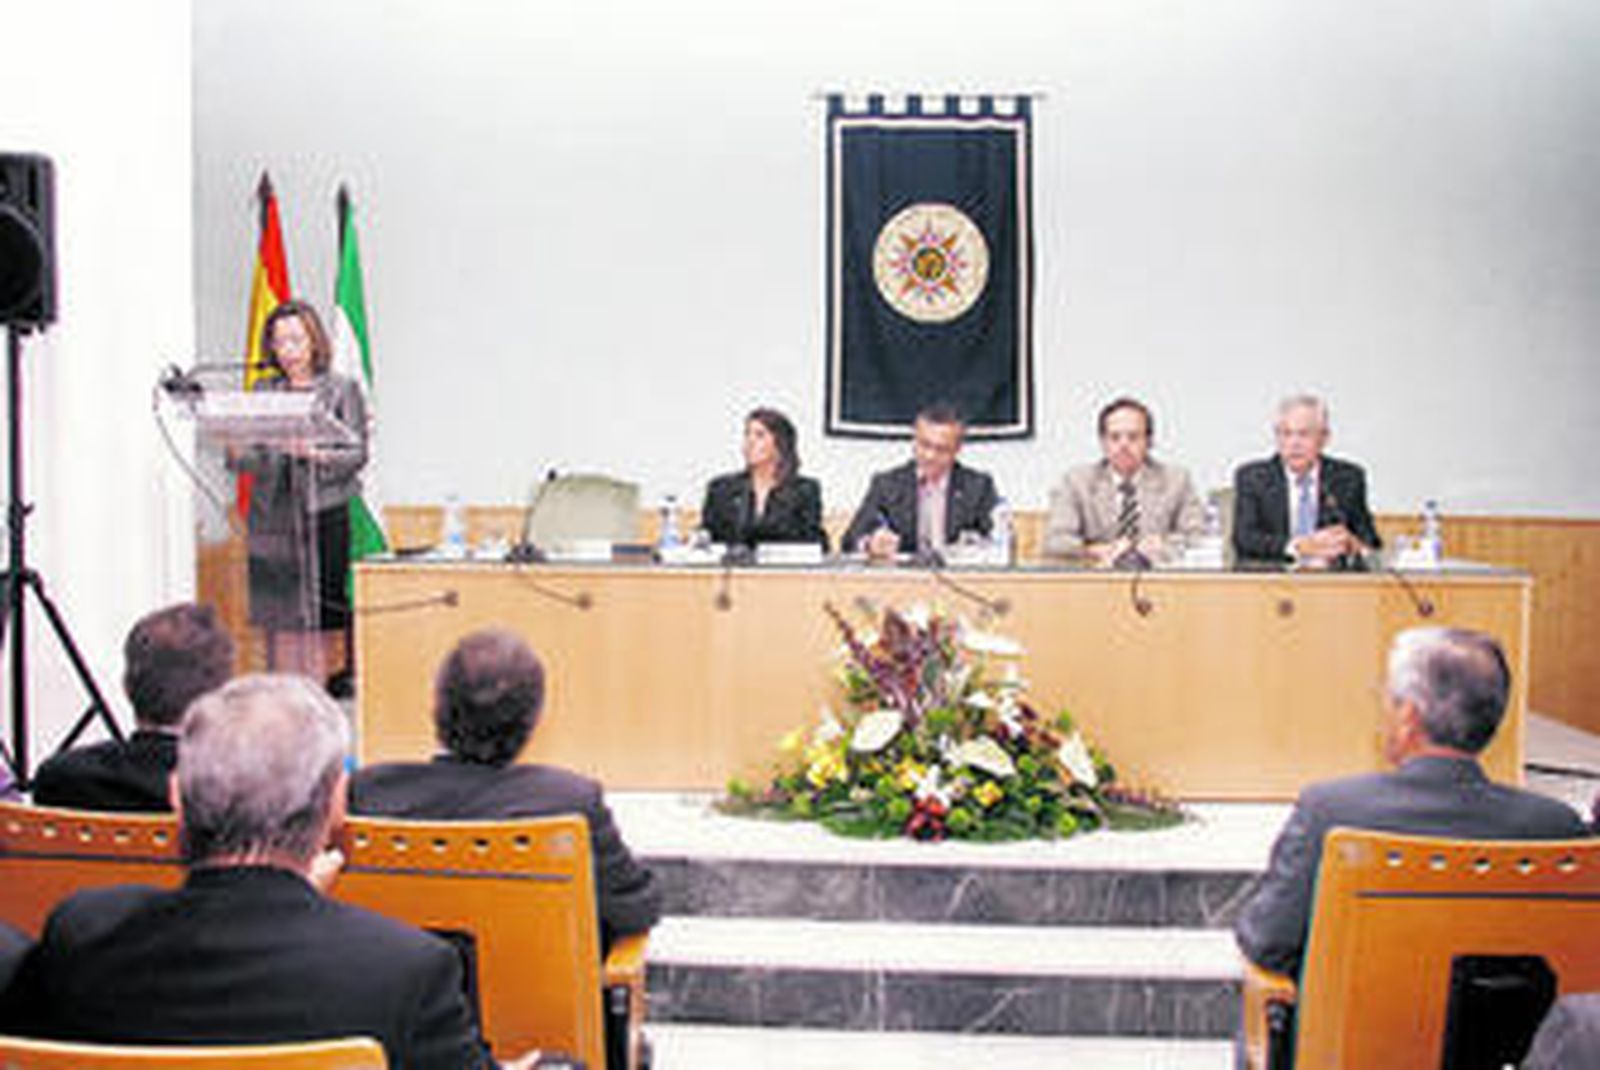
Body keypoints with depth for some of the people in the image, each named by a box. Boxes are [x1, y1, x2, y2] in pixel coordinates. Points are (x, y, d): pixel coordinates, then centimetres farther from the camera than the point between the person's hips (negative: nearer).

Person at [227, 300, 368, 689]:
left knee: (320, 614, -5)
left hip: (323, 515, -3)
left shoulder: (341, 390, 5)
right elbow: (244, 458, 11)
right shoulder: (263, 391, 14)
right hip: (273, 517, 3)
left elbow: (357, 453, -3)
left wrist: (318, 455, -21)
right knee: (277, 619, 2)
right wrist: (237, 454, -12)